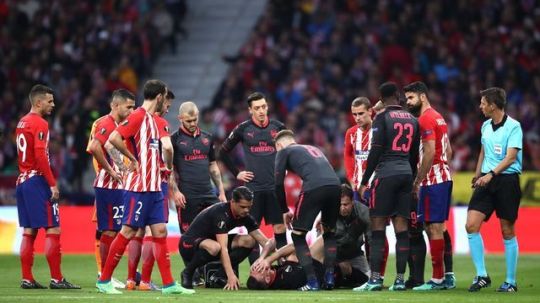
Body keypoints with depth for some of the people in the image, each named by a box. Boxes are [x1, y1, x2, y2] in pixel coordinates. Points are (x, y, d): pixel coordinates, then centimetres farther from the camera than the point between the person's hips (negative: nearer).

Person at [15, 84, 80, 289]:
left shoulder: (22, 123, 15)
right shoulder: (40, 124, -12)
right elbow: (41, 156, -20)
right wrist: (52, 184, -17)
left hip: (22, 181, 9)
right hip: (37, 180, -9)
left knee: (29, 232, 9)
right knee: (53, 230, -6)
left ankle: (27, 279, 9)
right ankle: (56, 279, -8)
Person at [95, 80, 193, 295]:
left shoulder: (152, 119, 17)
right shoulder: (138, 116, -12)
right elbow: (114, 138, -23)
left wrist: (168, 166, 14)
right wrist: (133, 159, -15)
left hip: (153, 187, 9)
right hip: (139, 186, -9)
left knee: (160, 231, 5)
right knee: (128, 231, -6)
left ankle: (168, 284, 5)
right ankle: (104, 280, 2)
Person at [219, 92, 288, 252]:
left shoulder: (278, 127, 3)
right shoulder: (243, 129, 0)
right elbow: (223, 152, 9)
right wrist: (237, 173, 5)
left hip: (275, 186, 1)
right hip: (253, 187, -1)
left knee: (280, 228, -1)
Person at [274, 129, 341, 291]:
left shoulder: (284, 151, 20)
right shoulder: (314, 149, 37)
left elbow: (279, 185, 13)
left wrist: (285, 211, 26)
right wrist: (323, 215, 40)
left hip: (313, 188, -6)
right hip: (335, 185, 6)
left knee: (298, 234, 8)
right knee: (329, 232, 26)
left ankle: (312, 282, 1)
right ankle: (329, 278, 16)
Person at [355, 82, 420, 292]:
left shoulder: (382, 118, -5)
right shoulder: (412, 120, 13)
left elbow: (376, 151, -11)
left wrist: (364, 182, -7)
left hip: (386, 174, -6)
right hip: (406, 174, 6)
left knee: (378, 227, -5)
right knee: (401, 228, 5)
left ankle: (375, 278, -11)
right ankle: (400, 279, 2)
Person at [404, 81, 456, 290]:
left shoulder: (425, 119, -13)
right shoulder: (438, 117, 18)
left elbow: (429, 153, -20)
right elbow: (448, 150, 21)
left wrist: (417, 181, -16)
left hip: (432, 180, -10)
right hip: (444, 177, 10)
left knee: (433, 227, -8)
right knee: (439, 226, 13)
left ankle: (437, 279, -9)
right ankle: (448, 276, 14)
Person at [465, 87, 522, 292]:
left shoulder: (513, 127, -10)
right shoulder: (486, 126, 12)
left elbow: (510, 157, -18)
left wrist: (491, 174, -28)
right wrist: (477, 175, 24)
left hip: (507, 180, -6)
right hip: (486, 181, 6)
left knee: (508, 232, 0)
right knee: (471, 225, -7)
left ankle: (510, 282, 9)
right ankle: (481, 276, 0)